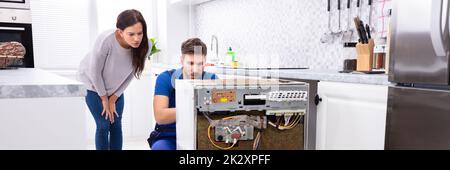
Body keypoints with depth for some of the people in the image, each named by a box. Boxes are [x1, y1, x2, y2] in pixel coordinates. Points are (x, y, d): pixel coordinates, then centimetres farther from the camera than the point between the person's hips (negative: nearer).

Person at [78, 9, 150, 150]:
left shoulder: (144, 46, -26)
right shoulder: (106, 40, -38)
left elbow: (130, 74, -12)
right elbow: (94, 72, -24)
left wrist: (113, 99, -7)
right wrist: (104, 98, -12)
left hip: (115, 87, 4)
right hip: (93, 84, -3)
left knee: (116, 124, 5)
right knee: (104, 125, -4)